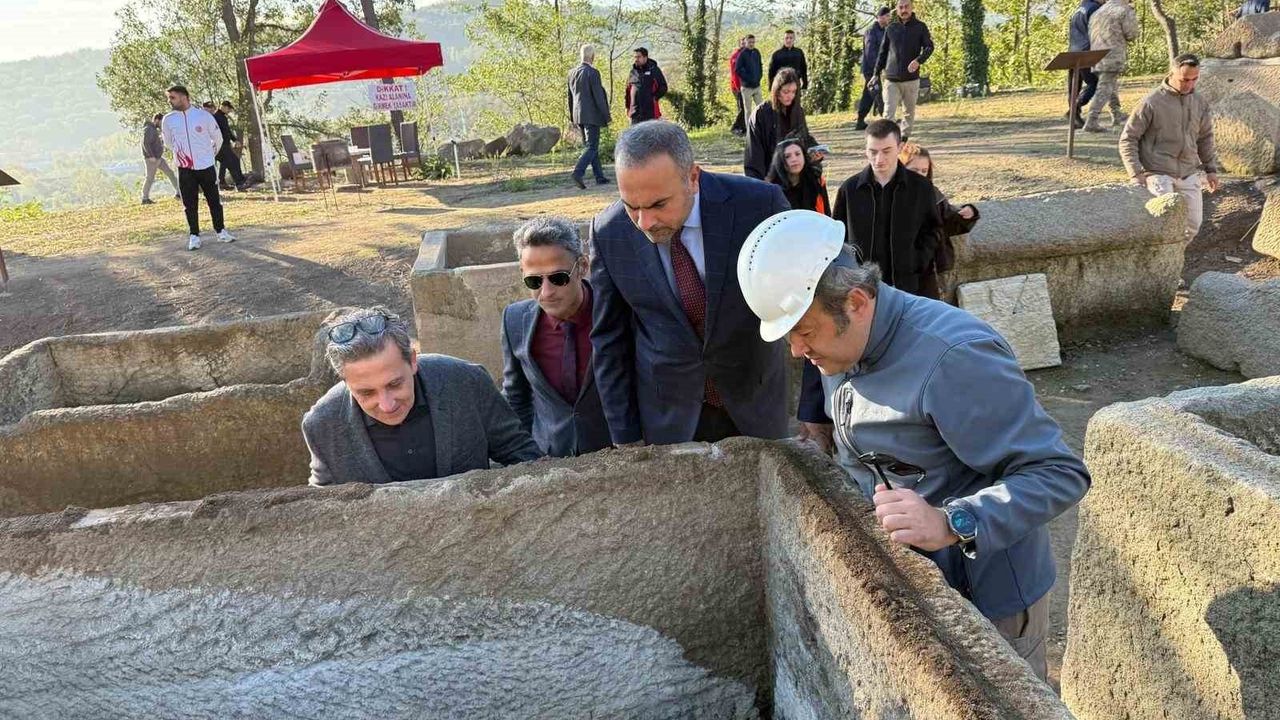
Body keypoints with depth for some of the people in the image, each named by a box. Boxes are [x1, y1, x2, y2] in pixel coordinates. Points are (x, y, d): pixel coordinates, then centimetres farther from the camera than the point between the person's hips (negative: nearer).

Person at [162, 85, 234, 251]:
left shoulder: (203, 115, -7)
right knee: (190, 204, 3)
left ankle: (221, 231, 19)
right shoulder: (168, 120, -2)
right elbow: (169, 142, 15)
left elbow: (217, 138, 6)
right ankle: (194, 236, 11)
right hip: (185, 169, 1)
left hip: (206, 166, -1)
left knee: (214, 201, 6)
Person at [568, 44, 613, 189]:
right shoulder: (593, 73, -13)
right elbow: (598, 97, -14)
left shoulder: (572, 73, 9)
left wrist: (572, 116, 23)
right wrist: (607, 116, -8)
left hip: (579, 115, 8)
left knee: (591, 145, 14)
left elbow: (570, 96, 15)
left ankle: (600, 177, 18)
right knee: (591, 147, -5)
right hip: (591, 115, -8)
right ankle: (578, 172, -21)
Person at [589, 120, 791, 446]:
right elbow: (610, 339, -3)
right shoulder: (608, 233, -13)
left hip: (756, 403, 0)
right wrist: (625, 436, -2)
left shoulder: (759, 203, -19)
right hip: (668, 416, 0)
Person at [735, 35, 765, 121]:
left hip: (757, 85, 5)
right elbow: (737, 69, -10)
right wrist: (747, 78, -12)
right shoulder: (742, 54, -7)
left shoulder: (756, 52, 9)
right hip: (747, 86, -5)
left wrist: (759, 76, 5)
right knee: (748, 110, 1)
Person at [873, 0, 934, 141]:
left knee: (909, 112, 9)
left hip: (911, 78, 0)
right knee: (889, 113, -9)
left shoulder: (920, 27, 3)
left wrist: (919, 60, -23)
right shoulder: (890, 28, 8)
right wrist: (876, 73, 9)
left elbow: (929, 47, -3)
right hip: (891, 79, 0)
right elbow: (883, 52, 13)